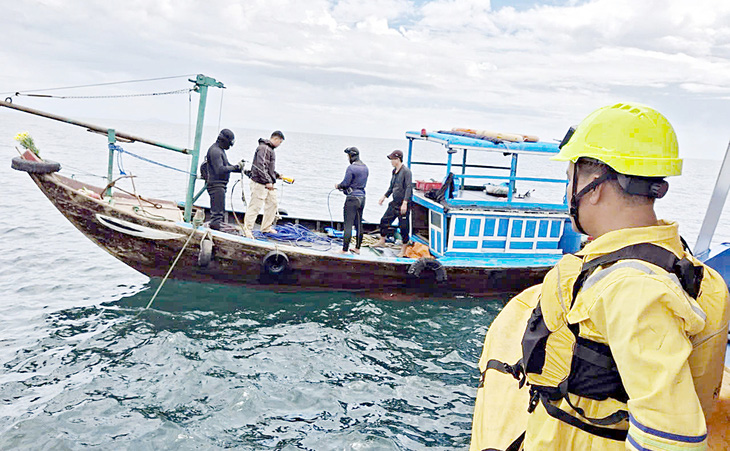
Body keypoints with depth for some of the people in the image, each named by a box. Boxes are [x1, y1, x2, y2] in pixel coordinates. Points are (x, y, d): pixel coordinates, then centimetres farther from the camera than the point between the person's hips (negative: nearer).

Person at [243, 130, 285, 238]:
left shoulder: (270, 149, 19)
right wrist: (267, 182, -23)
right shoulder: (263, 148, -14)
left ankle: (266, 228, 21)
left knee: (273, 204, 11)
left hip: (268, 184, 10)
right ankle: (247, 229, 2)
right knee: (255, 206, -6)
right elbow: (260, 166, -22)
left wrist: (277, 175, 19)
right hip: (260, 183, -10)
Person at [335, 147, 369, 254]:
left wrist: (338, 186, 5)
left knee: (348, 225, -5)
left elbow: (345, 183, -16)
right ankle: (357, 248, 22)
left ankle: (344, 250, -3)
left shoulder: (351, 168, -15)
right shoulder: (365, 167, 11)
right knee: (359, 224, 14)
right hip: (362, 197, 8)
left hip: (352, 198, -8)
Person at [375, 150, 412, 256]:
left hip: (404, 204, -9)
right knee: (384, 220, 13)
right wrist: (384, 197, 27)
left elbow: (409, 187, -21)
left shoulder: (406, 171, -15)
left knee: (404, 226, -1)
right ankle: (382, 241, 32)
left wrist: (405, 203, -28)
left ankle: (404, 249, 11)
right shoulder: (394, 171, 12)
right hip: (395, 203, 9)